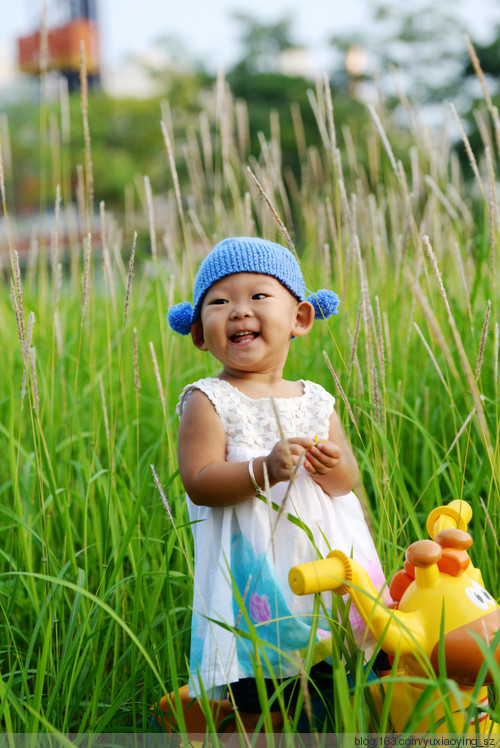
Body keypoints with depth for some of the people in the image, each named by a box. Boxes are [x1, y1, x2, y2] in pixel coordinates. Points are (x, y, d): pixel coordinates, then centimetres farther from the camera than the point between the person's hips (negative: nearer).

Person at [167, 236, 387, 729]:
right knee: (258, 702, -5)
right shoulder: (207, 402, -4)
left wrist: (333, 469, -15)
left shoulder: (315, 401, 9)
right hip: (254, 571, -4)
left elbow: (347, 482, 8)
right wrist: (264, 470, -27)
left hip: (323, 556, 4)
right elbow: (199, 483, -14)